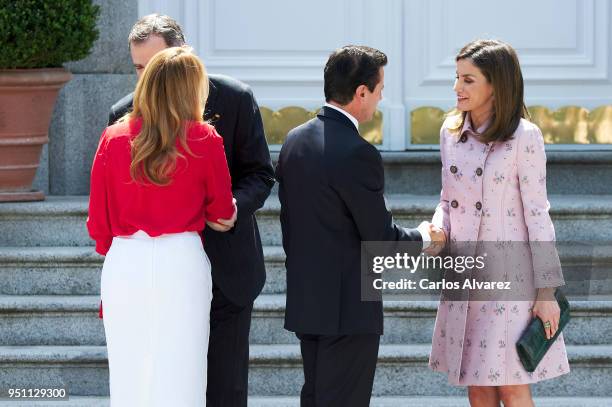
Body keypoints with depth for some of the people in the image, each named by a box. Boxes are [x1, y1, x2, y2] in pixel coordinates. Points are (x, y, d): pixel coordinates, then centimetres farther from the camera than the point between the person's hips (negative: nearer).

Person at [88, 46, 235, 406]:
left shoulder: (113, 139, 1)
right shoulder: (204, 140, -4)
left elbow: (98, 221, 5)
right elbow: (222, 213, 6)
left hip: (123, 265, 2)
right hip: (182, 264, -2)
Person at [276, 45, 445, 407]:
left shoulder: (295, 140, 6)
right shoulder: (358, 154, -20)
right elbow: (381, 238, -15)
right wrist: (424, 238, 4)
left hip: (304, 302, 8)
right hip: (348, 307, -8)